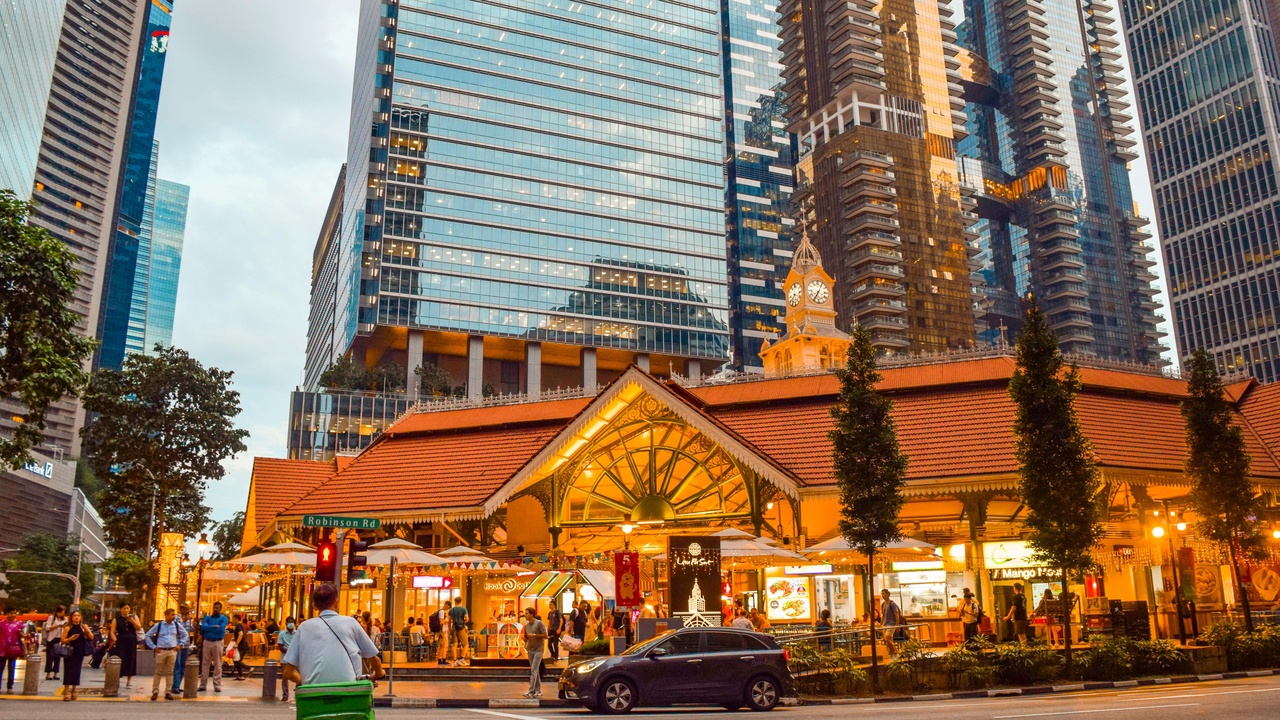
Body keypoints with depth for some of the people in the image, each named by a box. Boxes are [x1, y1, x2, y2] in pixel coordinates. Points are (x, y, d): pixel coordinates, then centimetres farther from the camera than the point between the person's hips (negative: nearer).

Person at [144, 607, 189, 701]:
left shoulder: (177, 625, 5)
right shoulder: (158, 625, -1)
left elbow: (185, 634, 17)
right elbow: (147, 636, 5)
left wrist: (180, 644, 8)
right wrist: (153, 647, 0)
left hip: (172, 651, 2)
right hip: (161, 651, -2)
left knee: (169, 672, 5)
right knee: (158, 672, 1)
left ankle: (168, 692, 10)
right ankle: (155, 692, 10)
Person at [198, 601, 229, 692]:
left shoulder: (223, 618, 2)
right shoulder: (207, 617, 10)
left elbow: (221, 629, -14)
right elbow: (203, 627, -8)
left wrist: (209, 628, -7)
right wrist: (215, 626, -15)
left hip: (218, 642, -3)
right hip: (207, 642, 3)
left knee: (218, 665, 0)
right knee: (205, 664, 6)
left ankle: (217, 685, 3)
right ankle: (203, 685, 13)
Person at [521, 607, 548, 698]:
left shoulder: (539, 623, -8)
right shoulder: (526, 625, 10)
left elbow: (545, 635, -11)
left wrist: (534, 635, -17)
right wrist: (525, 639, -1)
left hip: (538, 649, -6)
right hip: (530, 650, 6)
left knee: (534, 670, -13)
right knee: (535, 671, 10)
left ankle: (530, 691, -16)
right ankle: (538, 691, 16)